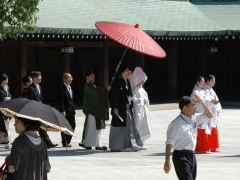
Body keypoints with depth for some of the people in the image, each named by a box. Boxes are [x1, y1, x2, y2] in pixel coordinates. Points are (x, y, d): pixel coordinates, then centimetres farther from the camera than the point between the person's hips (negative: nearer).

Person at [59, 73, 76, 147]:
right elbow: (61, 100, -17)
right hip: (65, 110, -9)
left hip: (71, 110, 9)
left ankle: (67, 141, 21)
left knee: (73, 125, 10)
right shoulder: (62, 88, -13)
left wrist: (74, 109, 15)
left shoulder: (70, 87, 14)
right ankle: (65, 143, 8)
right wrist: (62, 111, -21)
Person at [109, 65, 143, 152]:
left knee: (129, 127, 10)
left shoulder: (128, 82, 12)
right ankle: (114, 147, 6)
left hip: (128, 109, 8)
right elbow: (112, 95, -15)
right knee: (118, 128, -2)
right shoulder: (118, 82, -12)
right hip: (119, 109, -8)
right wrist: (114, 108, -19)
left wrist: (131, 105, 15)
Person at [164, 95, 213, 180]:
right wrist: (167, 162, -20)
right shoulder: (177, 123, -17)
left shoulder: (194, 118, 7)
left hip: (191, 155, 8)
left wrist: (201, 102, 1)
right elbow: (169, 143, -17)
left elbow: (209, 115, 17)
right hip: (181, 156, -8)